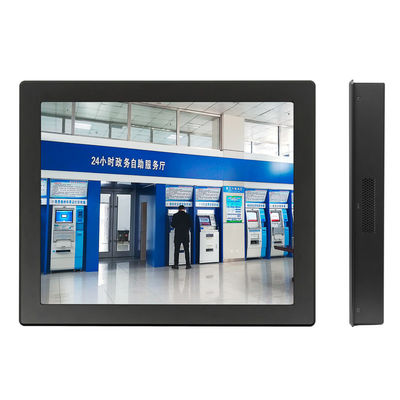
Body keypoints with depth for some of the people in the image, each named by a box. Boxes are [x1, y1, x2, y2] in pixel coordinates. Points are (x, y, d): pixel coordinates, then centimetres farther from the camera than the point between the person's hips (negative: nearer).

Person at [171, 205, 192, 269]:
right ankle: (188, 265, 7)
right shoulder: (187, 216, -2)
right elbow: (190, 225, -1)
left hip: (177, 235, 0)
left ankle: (176, 265, 8)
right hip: (185, 235, 0)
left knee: (176, 251, 6)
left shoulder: (175, 216, -3)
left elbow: (172, 225, 1)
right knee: (186, 250, 6)